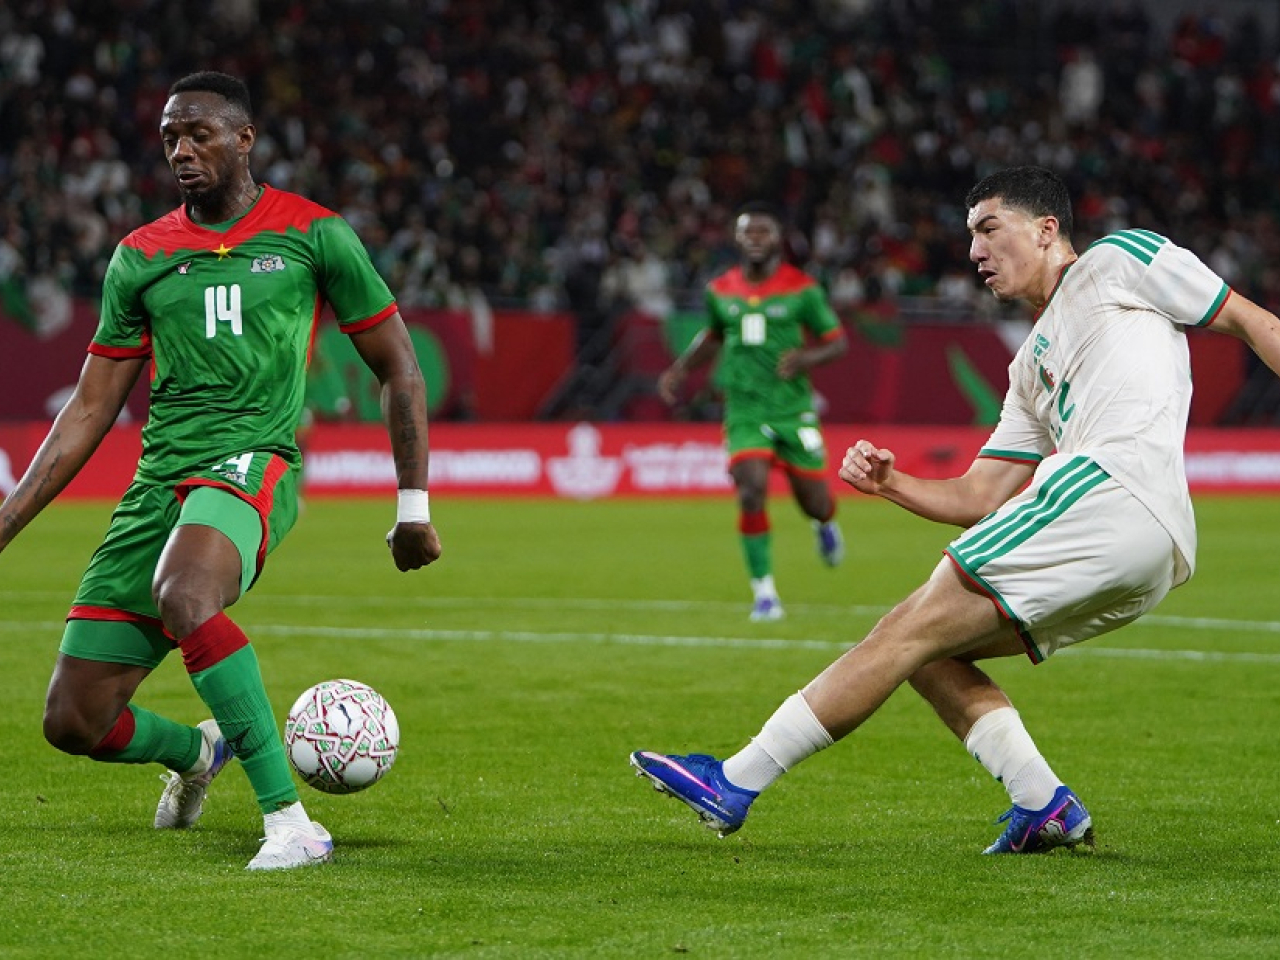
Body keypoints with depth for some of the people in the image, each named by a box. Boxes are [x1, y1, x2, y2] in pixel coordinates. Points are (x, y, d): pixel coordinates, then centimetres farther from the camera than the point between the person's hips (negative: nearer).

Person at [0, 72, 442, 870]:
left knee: (183, 598, -40)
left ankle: (291, 824, -33)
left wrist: (414, 507, 7)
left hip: (252, 461, -5)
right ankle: (197, 751, 35)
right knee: (74, 722, -1)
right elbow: (92, 408, 16)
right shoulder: (140, 257, 14)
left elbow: (399, 370, 11)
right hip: (158, 480, 5)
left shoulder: (314, 235, 5)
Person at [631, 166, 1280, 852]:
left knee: (911, 629, -9)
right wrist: (889, 483, 10)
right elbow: (980, 499, 25)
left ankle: (735, 783, -8)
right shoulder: (1032, 367, 33)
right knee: (927, 652, 11)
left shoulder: (1117, 258, 13)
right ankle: (1046, 806, -3)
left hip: (1112, 486, -9)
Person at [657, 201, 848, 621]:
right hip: (744, 409, 1)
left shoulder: (802, 288, -5)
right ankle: (763, 591, -7)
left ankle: (825, 523, 47)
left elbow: (838, 341, 0)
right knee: (752, 492, -19)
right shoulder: (720, 290, 6)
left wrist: (808, 357, -20)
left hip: (794, 409, -1)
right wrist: (680, 369, 12)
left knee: (814, 502, 6)